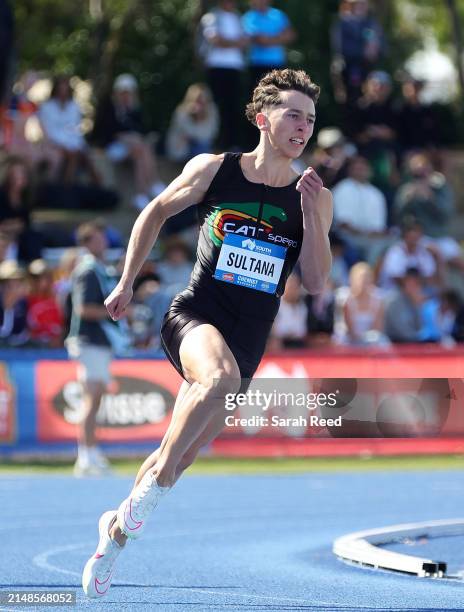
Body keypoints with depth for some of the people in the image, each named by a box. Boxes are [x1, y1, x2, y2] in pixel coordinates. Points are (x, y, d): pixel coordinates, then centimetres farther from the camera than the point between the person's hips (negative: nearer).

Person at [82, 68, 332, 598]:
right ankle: (157, 480, -20)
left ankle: (118, 525, 32)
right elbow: (156, 213, 14)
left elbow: (316, 283, -2)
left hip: (249, 337, 3)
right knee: (221, 376, -37)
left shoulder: (315, 198, 3)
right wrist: (126, 284, 14)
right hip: (194, 313, -3)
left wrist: (310, 211, -12)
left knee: (182, 455, 7)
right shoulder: (213, 169, 0)